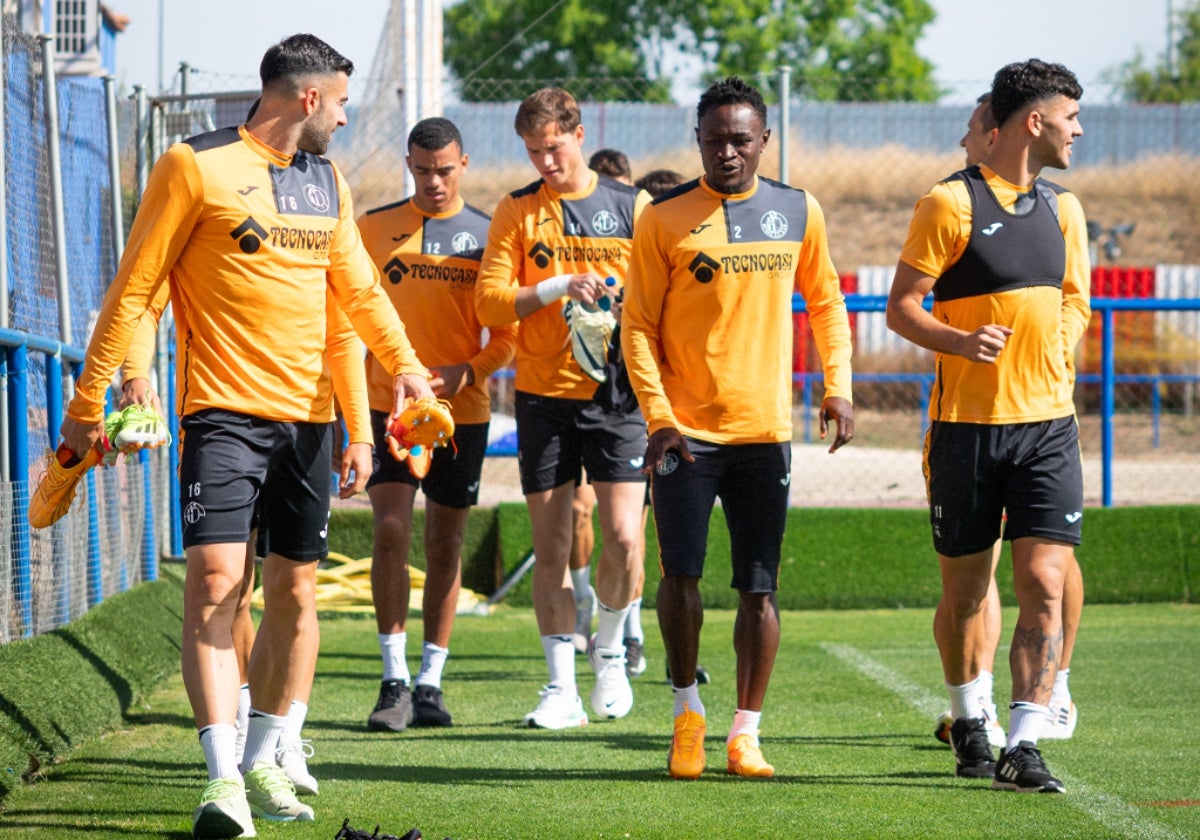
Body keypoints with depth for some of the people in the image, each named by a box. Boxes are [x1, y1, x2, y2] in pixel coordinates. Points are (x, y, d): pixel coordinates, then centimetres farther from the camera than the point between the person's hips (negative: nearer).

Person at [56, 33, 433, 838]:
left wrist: (404, 361, 2)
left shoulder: (329, 183, 14)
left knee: (295, 590, 7)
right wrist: (89, 399, -6)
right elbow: (134, 288, -4)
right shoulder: (196, 167, -5)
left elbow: (360, 288, 21)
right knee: (215, 576, -18)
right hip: (224, 409, -7)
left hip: (307, 412, 7)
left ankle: (264, 762, 20)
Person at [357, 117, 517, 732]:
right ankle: (394, 681, -10)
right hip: (386, 404, -1)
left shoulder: (487, 236, 4)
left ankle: (430, 682, 14)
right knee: (391, 530, -14)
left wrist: (465, 370, -12)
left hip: (462, 408, 1)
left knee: (445, 544, 6)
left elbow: (509, 332, 5)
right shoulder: (374, 227, 5)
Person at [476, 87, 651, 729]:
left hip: (616, 394, 0)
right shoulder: (517, 211, 6)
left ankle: (609, 648, 17)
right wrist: (557, 287, -15)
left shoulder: (631, 207, 7)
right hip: (543, 395, 0)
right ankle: (561, 686, 8)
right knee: (550, 548, 1)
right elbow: (489, 303, -1)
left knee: (622, 537, -10)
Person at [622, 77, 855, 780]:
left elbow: (826, 302, 18)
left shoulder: (799, 213, 6)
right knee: (681, 574, -7)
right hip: (686, 430, -2)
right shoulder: (664, 220, -2)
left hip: (765, 431, 2)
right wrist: (658, 415, -11)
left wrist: (838, 386, 6)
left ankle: (746, 735, 10)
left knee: (760, 588, 2)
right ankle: (688, 707, 15)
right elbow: (638, 324, -1)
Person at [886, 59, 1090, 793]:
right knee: (965, 590, 8)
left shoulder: (1063, 208, 12)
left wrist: (1063, 337, 5)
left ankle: (1023, 746, -12)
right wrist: (961, 341, -23)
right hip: (968, 423, -4)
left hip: (1048, 426, 4)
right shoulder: (951, 204, -6)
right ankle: (969, 724, 29)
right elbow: (901, 306, -7)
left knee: (1044, 586, -10)